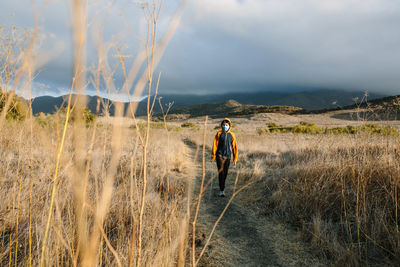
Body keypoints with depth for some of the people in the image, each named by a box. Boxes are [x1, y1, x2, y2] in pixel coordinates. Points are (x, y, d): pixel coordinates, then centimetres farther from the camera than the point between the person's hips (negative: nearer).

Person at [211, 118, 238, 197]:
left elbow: (234, 147, 7)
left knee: (225, 173, 9)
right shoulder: (219, 134, 0)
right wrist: (213, 156, -5)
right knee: (221, 172, -9)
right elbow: (215, 145, -1)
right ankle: (222, 190, -8)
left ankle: (222, 186, 28)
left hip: (228, 156, 2)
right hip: (220, 155, -2)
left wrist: (235, 159, 5)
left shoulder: (232, 135, 5)